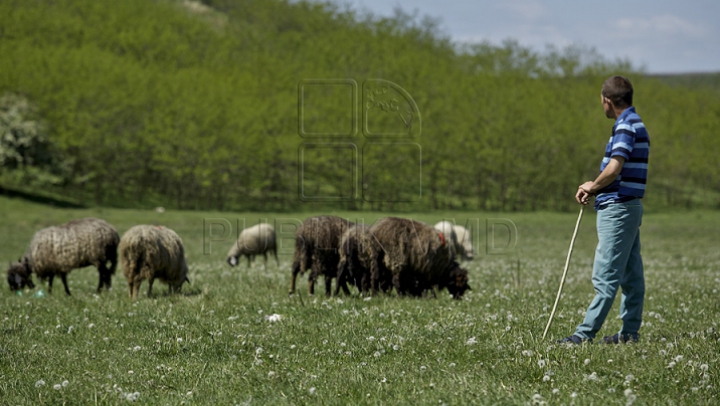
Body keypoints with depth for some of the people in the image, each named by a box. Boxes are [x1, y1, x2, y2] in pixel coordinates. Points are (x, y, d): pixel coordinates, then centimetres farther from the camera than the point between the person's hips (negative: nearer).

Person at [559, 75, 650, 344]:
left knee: (606, 276, -9)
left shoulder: (626, 125, -14)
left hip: (617, 209, -10)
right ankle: (630, 331, 13)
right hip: (629, 206, 10)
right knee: (631, 275, 10)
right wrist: (595, 190, 13)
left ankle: (586, 332, -9)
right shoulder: (636, 124, 18)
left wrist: (592, 186, -7)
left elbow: (614, 168, -24)